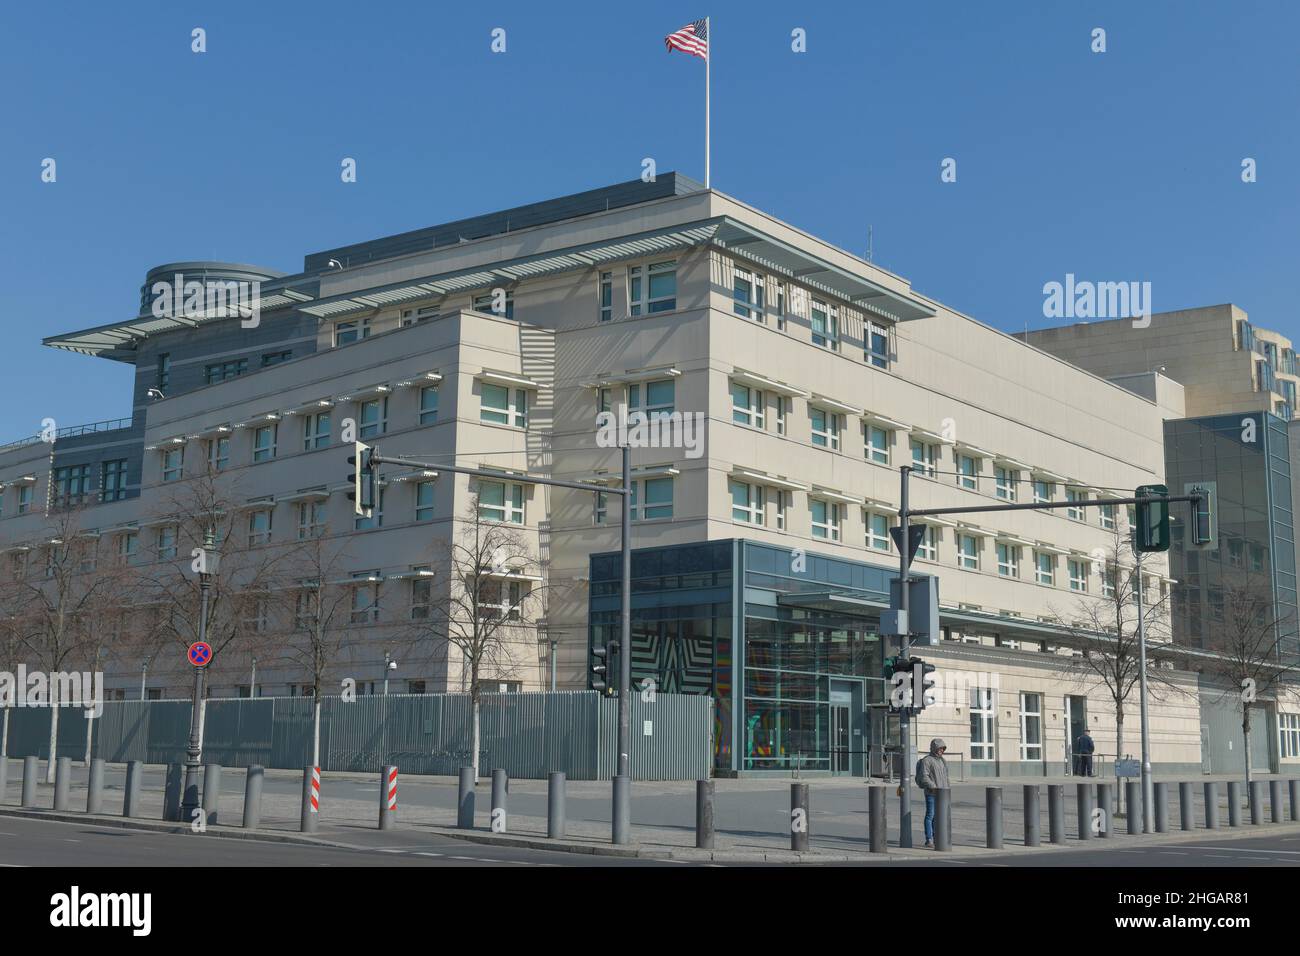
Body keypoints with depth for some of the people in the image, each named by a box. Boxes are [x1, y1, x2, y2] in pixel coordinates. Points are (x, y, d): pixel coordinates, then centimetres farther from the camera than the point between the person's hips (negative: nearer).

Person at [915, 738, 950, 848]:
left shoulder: (942, 760, 16)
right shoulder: (926, 760, -9)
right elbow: (924, 777, -16)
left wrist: (946, 789, 17)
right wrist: (934, 787, -23)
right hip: (931, 793, -7)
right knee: (930, 815, -6)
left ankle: (935, 839, 13)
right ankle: (928, 840, -4)